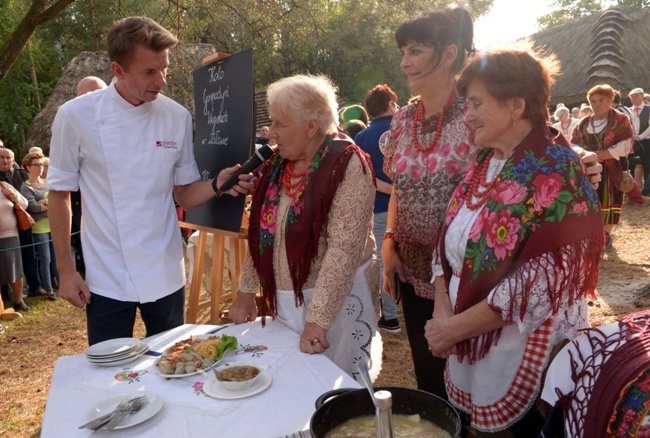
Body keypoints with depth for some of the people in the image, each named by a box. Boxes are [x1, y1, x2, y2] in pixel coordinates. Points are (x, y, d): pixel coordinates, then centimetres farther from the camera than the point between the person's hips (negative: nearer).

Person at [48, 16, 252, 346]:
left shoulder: (178, 117, -4)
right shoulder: (75, 116, -10)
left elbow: (183, 194, 3)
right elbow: (60, 195, -1)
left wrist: (217, 184, -18)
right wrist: (66, 271, 0)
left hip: (166, 276, 2)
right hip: (107, 280, -2)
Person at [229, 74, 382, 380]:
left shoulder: (347, 165, -15)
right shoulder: (278, 164, 6)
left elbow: (343, 250, -22)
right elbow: (261, 232, 10)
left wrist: (318, 319, -24)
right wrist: (246, 290, 8)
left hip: (336, 300, -6)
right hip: (284, 301, 7)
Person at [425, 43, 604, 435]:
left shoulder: (555, 173, -17)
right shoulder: (483, 164, 4)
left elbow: (543, 282, -23)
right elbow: (449, 243, 6)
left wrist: (455, 328, -18)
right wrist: (443, 311, -8)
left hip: (529, 357, -6)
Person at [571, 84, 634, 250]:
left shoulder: (620, 121, -2)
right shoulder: (584, 123, 11)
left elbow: (626, 145, -12)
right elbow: (574, 144, 7)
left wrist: (601, 154, -19)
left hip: (611, 170, -3)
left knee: (608, 201, 0)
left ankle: (606, 235, 14)